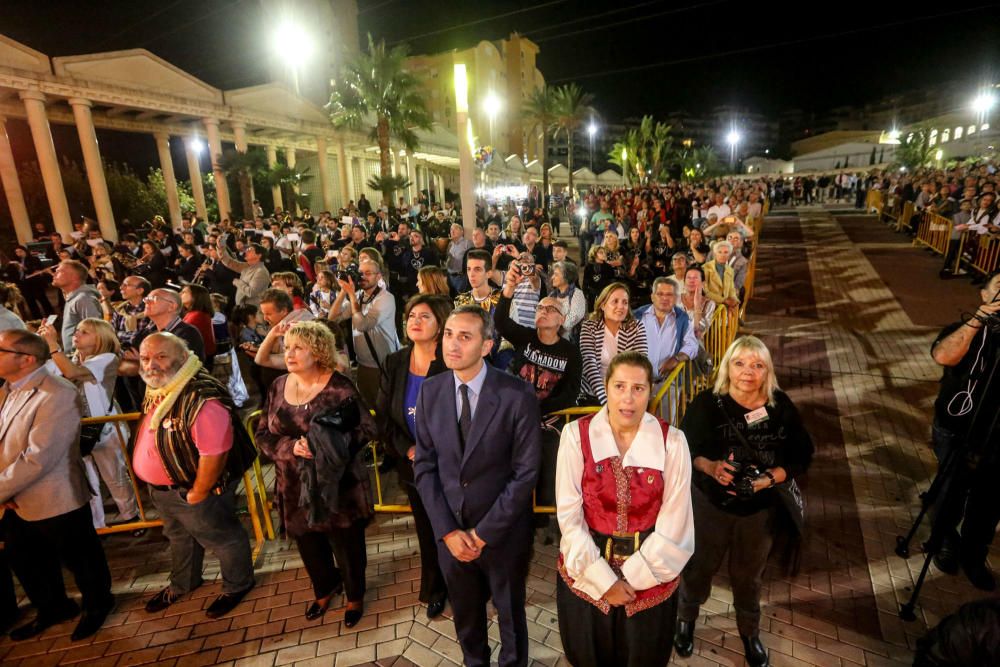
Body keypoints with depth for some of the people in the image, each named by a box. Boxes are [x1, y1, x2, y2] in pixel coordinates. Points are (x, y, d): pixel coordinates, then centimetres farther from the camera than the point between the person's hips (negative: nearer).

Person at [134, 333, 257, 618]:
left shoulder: (202, 398, -35)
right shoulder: (155, 390, -3)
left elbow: (214, 454, -34)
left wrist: (197, 495, -22)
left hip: (189, 490, -9)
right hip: (161, 488, 9)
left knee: (221, 538, 15)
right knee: (178, 536, 31)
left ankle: (237, 586, 40)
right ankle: (182, 584, 57)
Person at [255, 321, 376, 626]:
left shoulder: (339, 387, -16)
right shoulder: (278, 386, 1)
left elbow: (366, 428, -15)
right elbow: (263, 435, 2)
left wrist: (329, 445, -28)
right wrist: (291, 446, -18)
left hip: (339, 485, -5)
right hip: (295, 487, 5)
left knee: (347, 544, 13)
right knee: (308, 543, 22)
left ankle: (355, 595, 41)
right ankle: (325, 588, 52)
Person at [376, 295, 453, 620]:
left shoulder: (451, 364, -15)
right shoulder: (395, 363, 0)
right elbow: (383, 415, 2)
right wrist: (408, 450, -8)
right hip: (414, 465, 4)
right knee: (427, 530, 18)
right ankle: (435, 590, 41)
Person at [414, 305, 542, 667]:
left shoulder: (517, 396, -19)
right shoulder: (431, 391, -7)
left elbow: (526, 473, -16)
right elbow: (425, 465, -3)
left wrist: (484, 532, -14)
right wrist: (447, 530, -9)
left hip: (503, 530, -3)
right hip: (450, 529, 3)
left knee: (510, 610, 22)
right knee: (464, 611, 25)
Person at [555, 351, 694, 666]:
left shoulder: (672, 442, -12)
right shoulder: (576, 434, -14)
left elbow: (673, 524, -9)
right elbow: (569, 516, -12)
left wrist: (633, 577, -11)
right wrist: (604, 579, -12)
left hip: (649, 575, 0)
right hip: (586, 570, 0)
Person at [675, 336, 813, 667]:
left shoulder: (781, 407, -12)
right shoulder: (707, 403, -18)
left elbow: (801, 455, -7)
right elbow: (685, 449, -13)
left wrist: (770, 478, -23)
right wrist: (710, 467, -32)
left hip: (761, 509, 2)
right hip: (711, 503, -1)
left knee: (749, 574, 24)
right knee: (700, 566, 19)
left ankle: (750, 632, 54)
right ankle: (686, 619, 50)